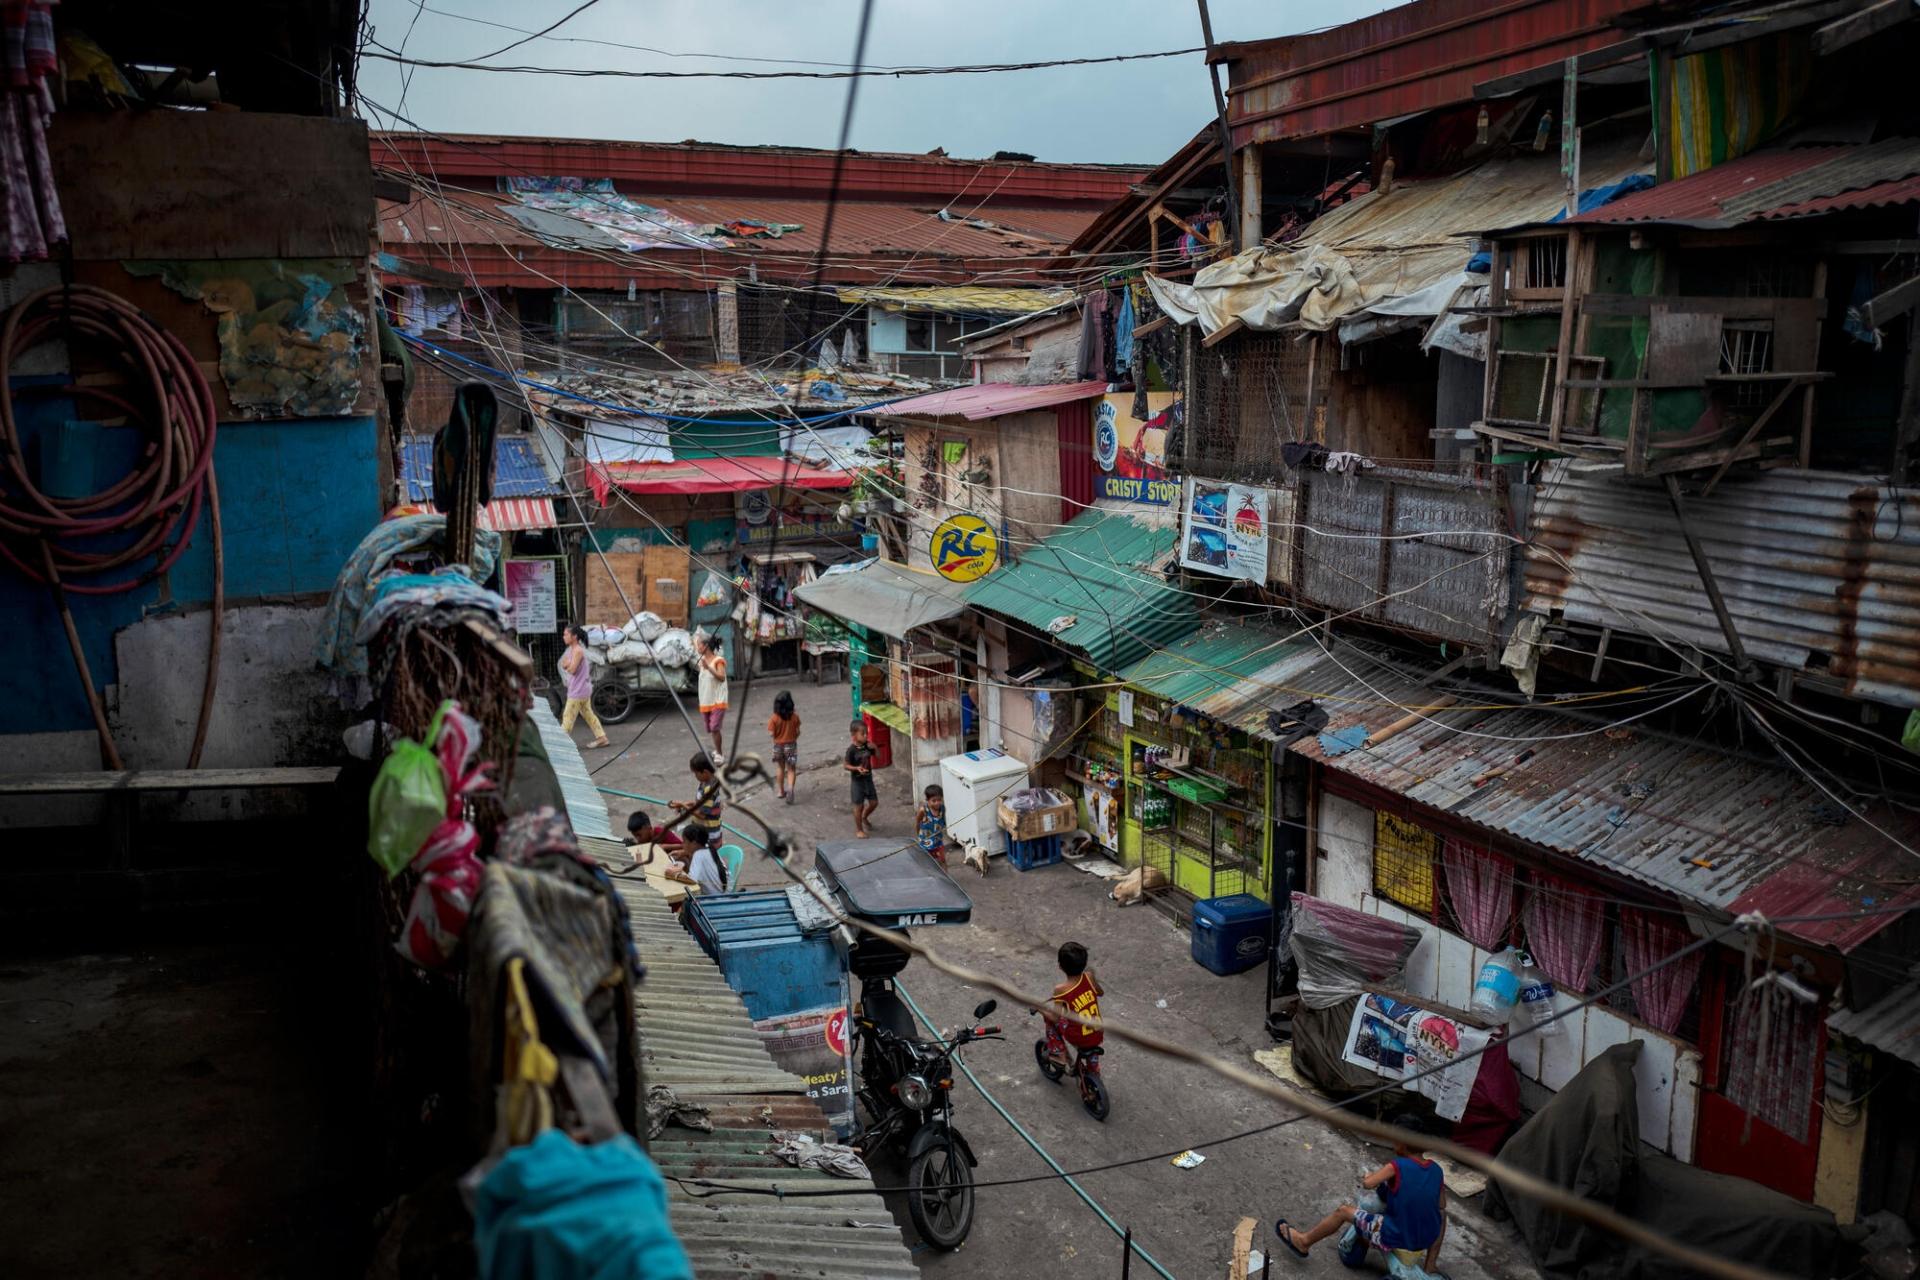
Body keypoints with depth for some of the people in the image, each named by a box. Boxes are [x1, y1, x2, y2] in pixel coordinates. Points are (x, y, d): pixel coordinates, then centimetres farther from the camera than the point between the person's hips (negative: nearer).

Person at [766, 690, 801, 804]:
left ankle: (781, 791, 29)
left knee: (780, 768, 20)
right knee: (791, 769, 8)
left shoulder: (774, 718, -16)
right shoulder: (794, 717, -12)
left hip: (778, 746, 1)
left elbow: (771, 734, -15)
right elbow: (797, 732, -5)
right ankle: (790, 788, -16)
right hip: (791, 745, -1)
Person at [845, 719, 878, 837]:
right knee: (859, 805, 4)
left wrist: (875, 748, -13)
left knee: (874, 802, 13)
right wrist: (856, 768, -32)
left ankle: (864, 817, 42)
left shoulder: (867, 746, -2)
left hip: (868, 778, 6)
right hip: (857, 781, -6)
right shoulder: (851, 750, -19)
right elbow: (846, 766, -15)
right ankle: (859, 830, 17)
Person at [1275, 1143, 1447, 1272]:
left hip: (1397, 1239, -5)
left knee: (1343, 1211, 12)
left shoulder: (1397, 1166, -18)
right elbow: (1441, 1214, 4)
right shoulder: (1436, 1170, -1)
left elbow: (1368, 1183, -23)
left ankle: (1303, 1242, 32)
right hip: (1427, 1239, 5)